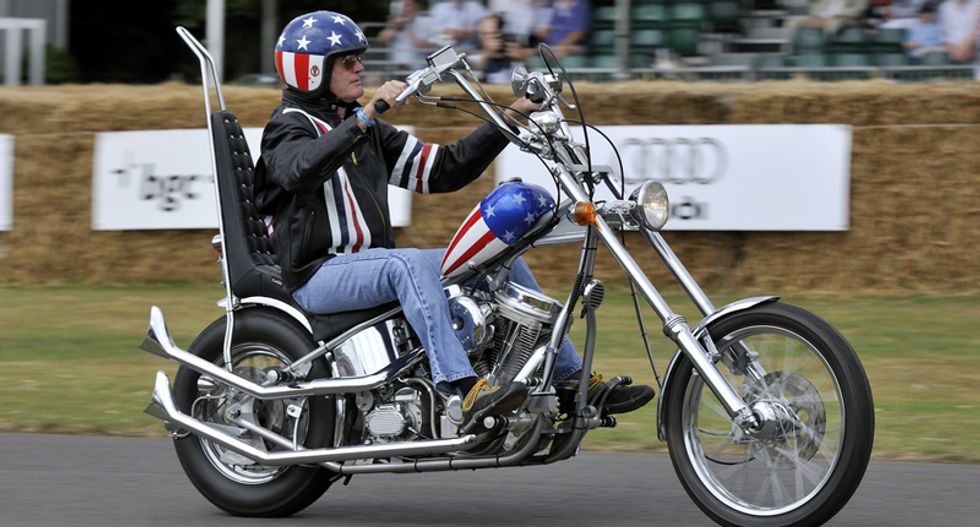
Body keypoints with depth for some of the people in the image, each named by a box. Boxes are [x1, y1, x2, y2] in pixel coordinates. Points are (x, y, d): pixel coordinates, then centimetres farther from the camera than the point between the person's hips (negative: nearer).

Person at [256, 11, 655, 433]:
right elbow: (299, 169, -29)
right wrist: (364, 117, -39)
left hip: (374, 264, 9)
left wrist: (506, 122, 9)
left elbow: (441, 169, 17)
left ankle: (575, 380, 4)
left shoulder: (366, 130, 20)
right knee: (409, 264, -37)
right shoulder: (291, 125, -4)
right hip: (320, 276, -9)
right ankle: (466, 393, -50)